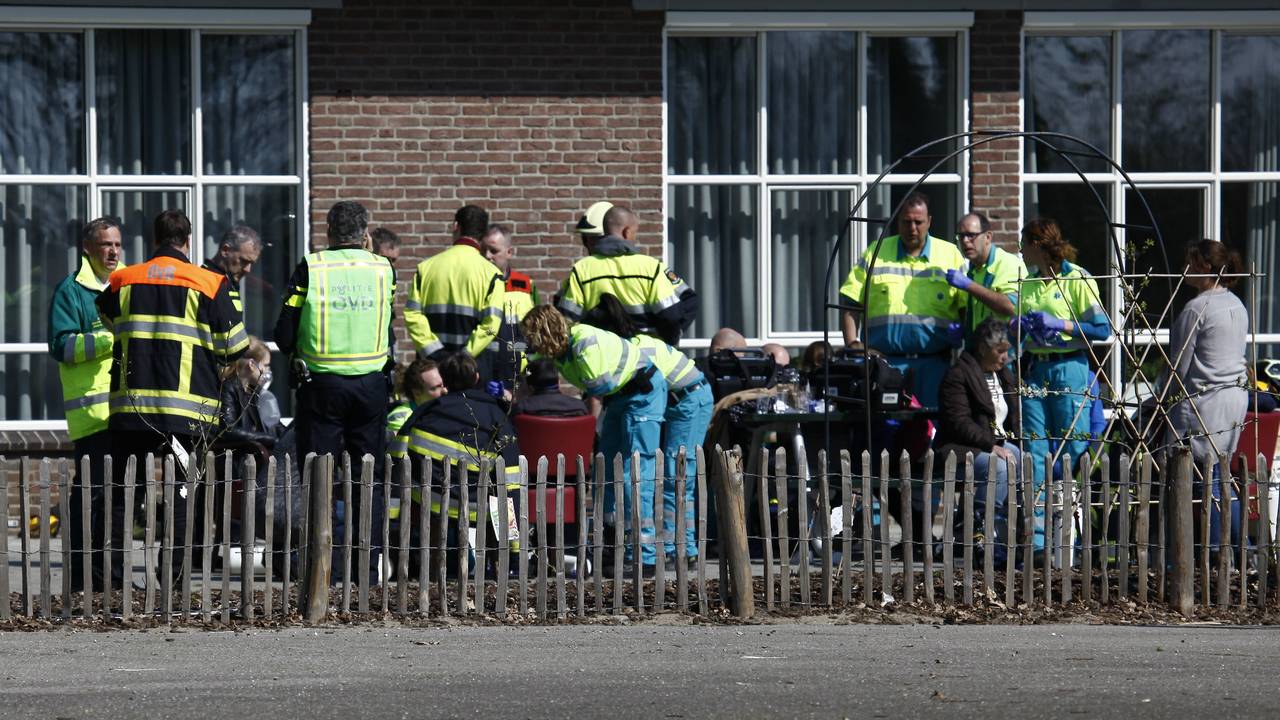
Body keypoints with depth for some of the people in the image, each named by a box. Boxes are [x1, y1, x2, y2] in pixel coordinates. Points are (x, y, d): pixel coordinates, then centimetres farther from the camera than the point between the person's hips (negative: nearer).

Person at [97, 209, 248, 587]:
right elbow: (235, 346, 0)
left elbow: (107, 318, 27)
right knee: (181, 495, 2)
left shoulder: (122, 282, 7)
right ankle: (174, 574, -2)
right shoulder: (208, 285, -3)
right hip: (186, 410, -3)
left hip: (129, 405, 3)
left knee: (124, 494, 8)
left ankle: (113, 574, 4)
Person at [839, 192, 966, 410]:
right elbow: (850, 305, 7)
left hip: (933, 362, 0)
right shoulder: (875, 254, 10)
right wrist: (852, 345, -5)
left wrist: (962, 330, -11)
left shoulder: (950, 255, 11)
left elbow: (968, 305, 9)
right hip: (884, 360, 0)